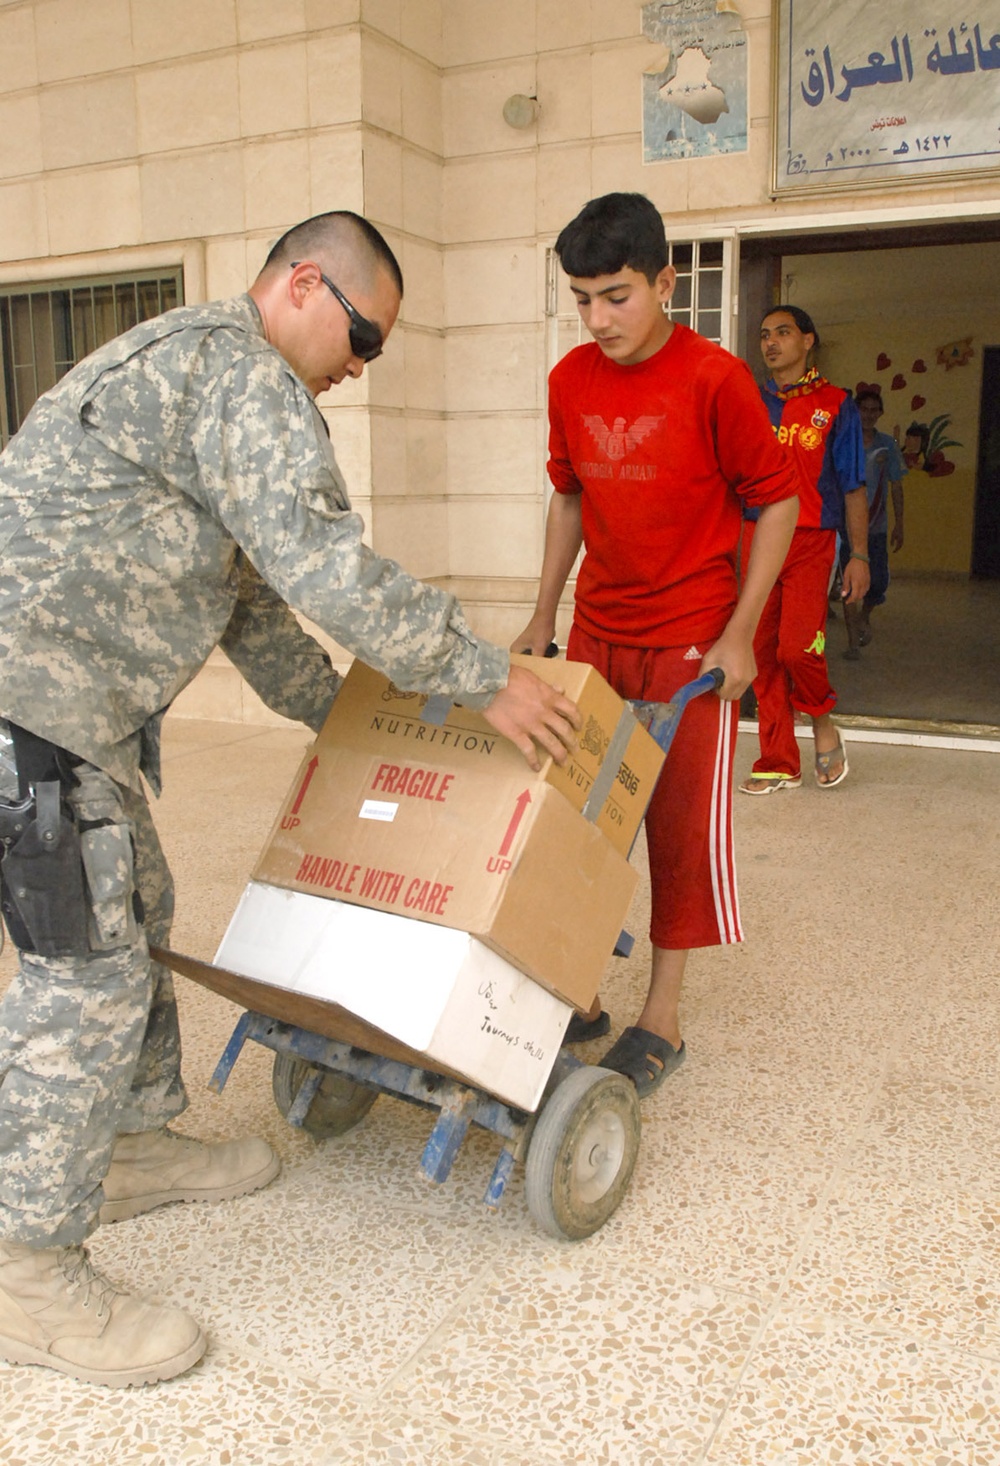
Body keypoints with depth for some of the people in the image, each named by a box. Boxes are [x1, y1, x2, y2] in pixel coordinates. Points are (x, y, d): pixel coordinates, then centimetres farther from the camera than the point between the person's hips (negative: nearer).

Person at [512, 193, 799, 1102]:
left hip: (692, 640, -5)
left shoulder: (713, 378, -13)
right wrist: (542, 618, 14)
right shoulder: (570, 381, 3)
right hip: (596, 635, 5)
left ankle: (661, 1020, 14)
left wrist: (739, 634, -12)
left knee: (683, 826, 1)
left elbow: (777, 501, -7)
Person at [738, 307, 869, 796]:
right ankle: (778, 763, 13)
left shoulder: (835, 404, 4)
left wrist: (859, 555, -1)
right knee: (764, 651, 3)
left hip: (811, 540, -3)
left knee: (798, 645, -16)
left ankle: (823, 724, 14)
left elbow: (853, 488, 4)